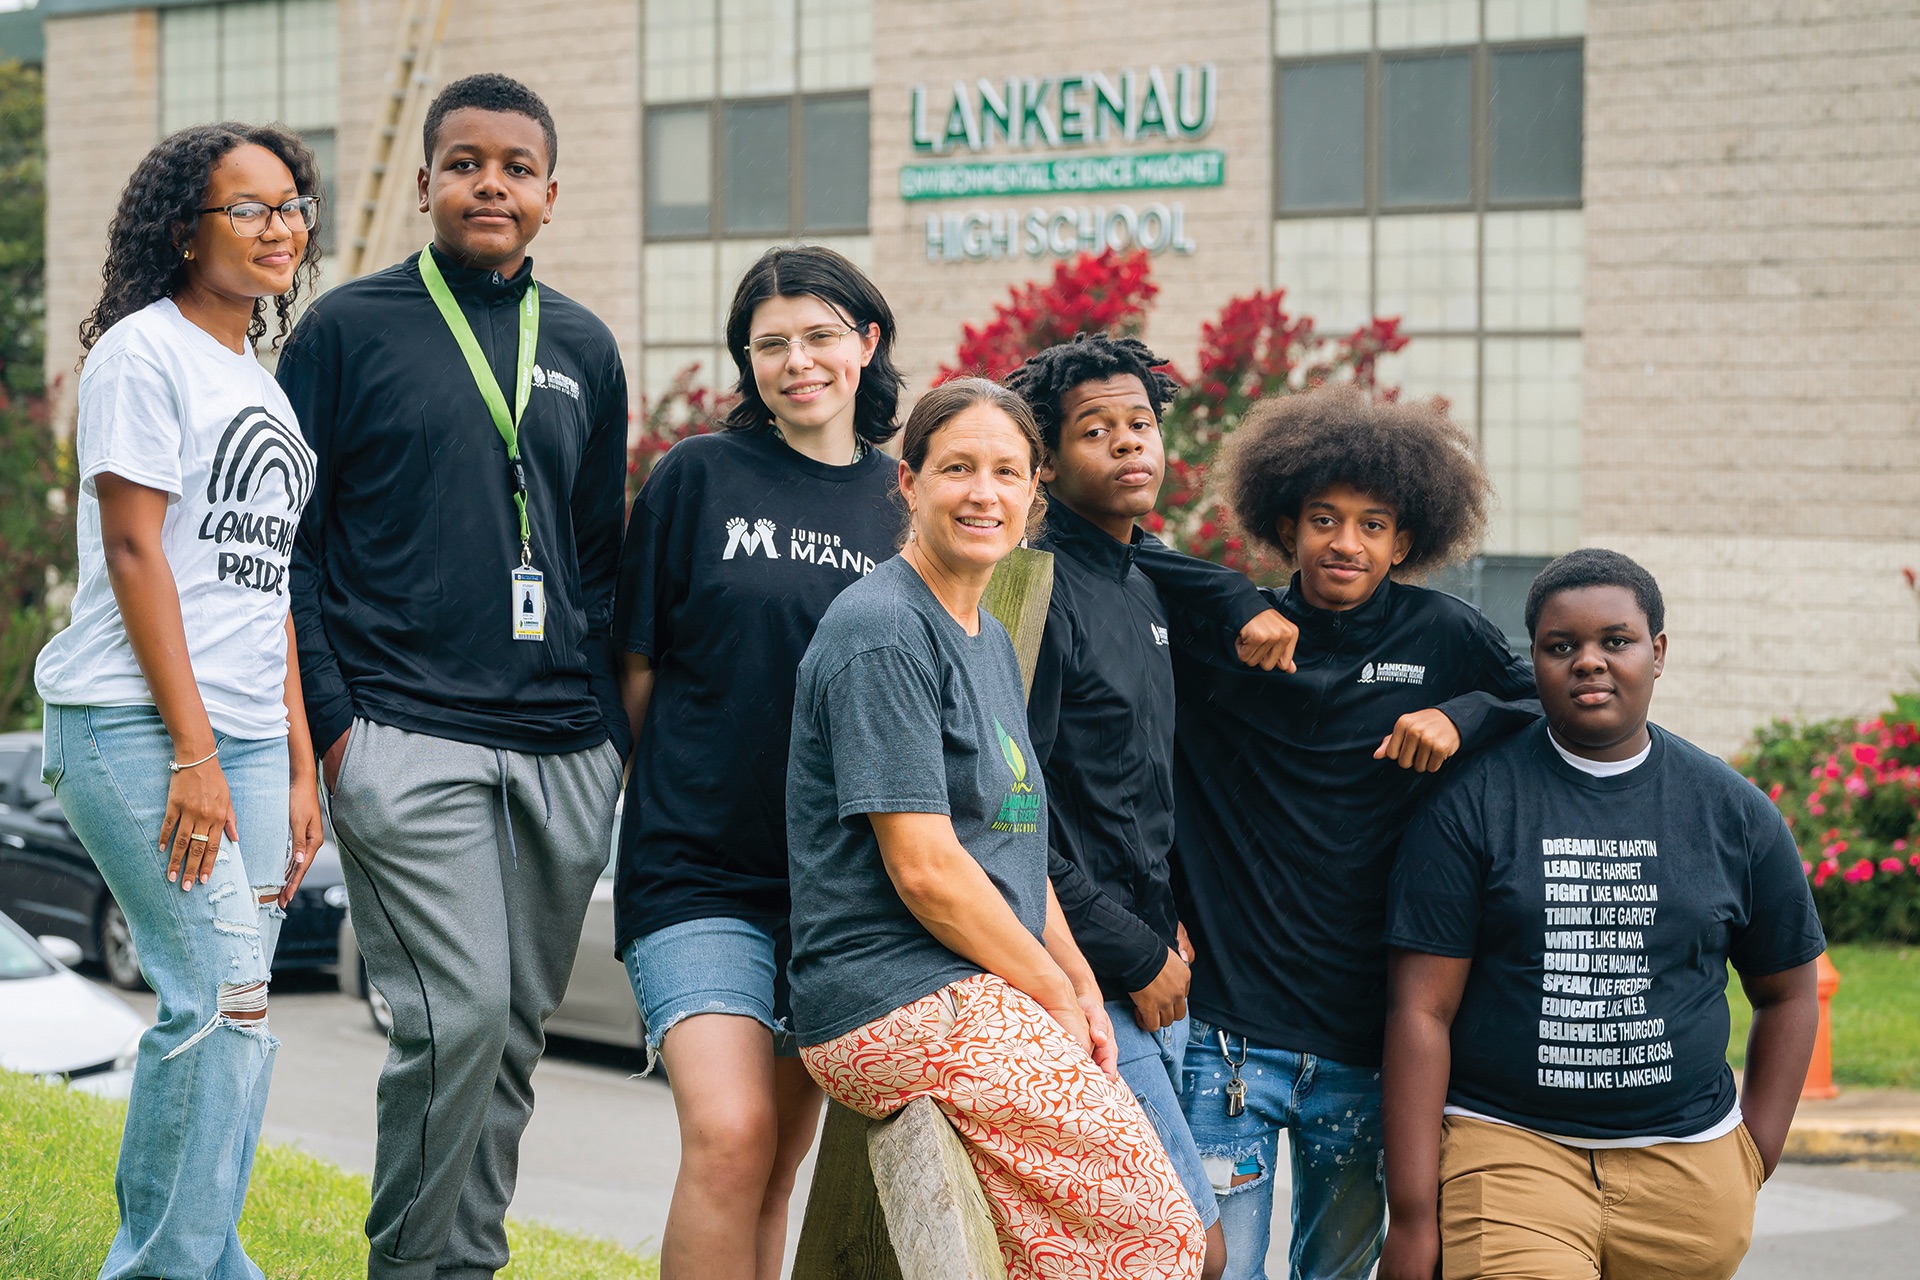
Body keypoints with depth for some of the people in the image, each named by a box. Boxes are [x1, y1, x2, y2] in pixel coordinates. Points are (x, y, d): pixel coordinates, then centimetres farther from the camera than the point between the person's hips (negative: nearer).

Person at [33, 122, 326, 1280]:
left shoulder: (263, 387, 20)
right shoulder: (147, 352, -4)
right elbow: (135, 552, -11)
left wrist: (299, 769, 16)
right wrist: (191, 754, -16)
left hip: (247, 740, 8)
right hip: (138, 727, -8)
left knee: (213, 1020, 3)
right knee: (228, 1002, -15)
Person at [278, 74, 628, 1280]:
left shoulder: (584, 349, 14)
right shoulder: (350, 329, 2)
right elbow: (284, 539, 1)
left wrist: (610, 722, 11)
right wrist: (331, 720, -7)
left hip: (565, 750, 5)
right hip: (406, 741, -5)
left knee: (516, 1030, 8)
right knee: (459, 1016, -14)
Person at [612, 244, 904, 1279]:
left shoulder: (900, 504, 9)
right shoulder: (698, 477, 0)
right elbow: (638, 666, 5)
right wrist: (672, 796, 3)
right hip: (699, 869, -3)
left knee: (780, 1163, 7)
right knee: (727, 1136, -19)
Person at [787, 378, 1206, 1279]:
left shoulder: (990, 640, 19)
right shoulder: (883, 632, -12)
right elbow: (925, 868, -17)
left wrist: (1079, 985, 9)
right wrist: (1056, 997, -9)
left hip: (986, 1001, 10)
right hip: (904, 1001, -10)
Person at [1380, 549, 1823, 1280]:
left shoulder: (1732, 810, 8)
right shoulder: (1472, 802, 0)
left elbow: (1788, 994, 19)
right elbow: (1422, 1011, -3)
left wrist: (1754, 1159, 10)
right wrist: (1414, 1217, -8)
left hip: (1684, 1161, 3)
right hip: (1506, 1149, -3)